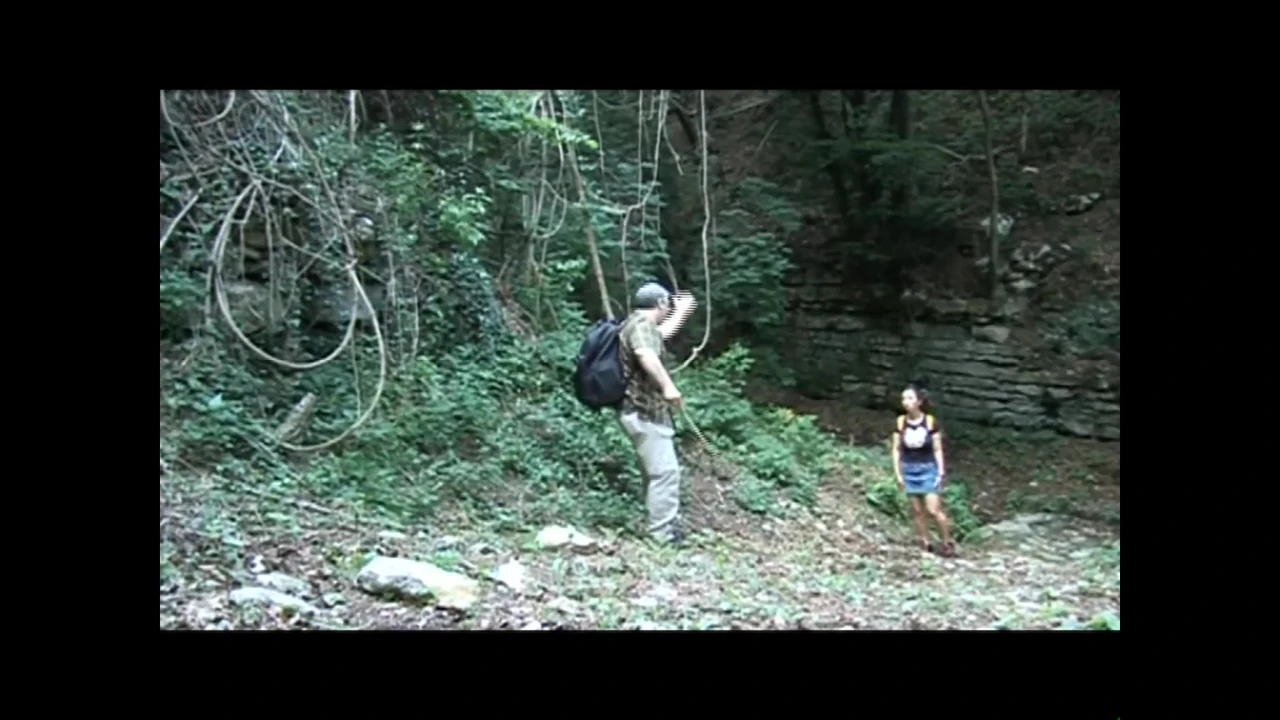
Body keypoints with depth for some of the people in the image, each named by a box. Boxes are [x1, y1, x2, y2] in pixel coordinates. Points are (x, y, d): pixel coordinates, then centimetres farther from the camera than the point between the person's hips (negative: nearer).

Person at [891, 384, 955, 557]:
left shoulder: (930, 421, -9)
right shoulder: (900, 422, -3)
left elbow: (937, 449, -4)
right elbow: (896, 449, 3)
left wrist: (941, 472, -7)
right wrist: (898, 473, -1)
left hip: (928, 469, -3)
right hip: (909, 470, 3)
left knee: (934, 509, -9)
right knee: (917, 511, 6)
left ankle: (948, 543, 9)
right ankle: (926, 544, 16)